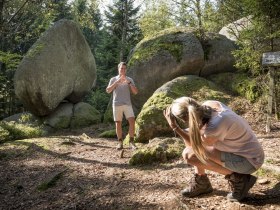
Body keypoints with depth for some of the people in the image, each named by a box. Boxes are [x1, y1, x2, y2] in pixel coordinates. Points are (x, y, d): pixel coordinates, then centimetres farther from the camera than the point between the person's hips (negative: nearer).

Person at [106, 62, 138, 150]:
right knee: (118, 123, 2)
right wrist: (117, 82, -14)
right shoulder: (113, 79, 9)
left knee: (132, 121, -13)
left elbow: (135, 92, 0)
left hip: (127, 104, 0)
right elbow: (108, 90, -5)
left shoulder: (129, 80, 11)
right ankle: (120, 142, 14)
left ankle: (131, 142, -5)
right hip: (117, 104, 0)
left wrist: (129, 82, -13)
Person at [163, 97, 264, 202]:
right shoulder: (209, 104, -12)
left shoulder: (214, 127, -33)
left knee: (189, 155, -19)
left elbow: (194, 145, -14)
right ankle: (201, 182, 15)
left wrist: (174, 126, -17)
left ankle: (237, 180, -4)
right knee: (191, 135, 4)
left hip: (249, 160, -8)